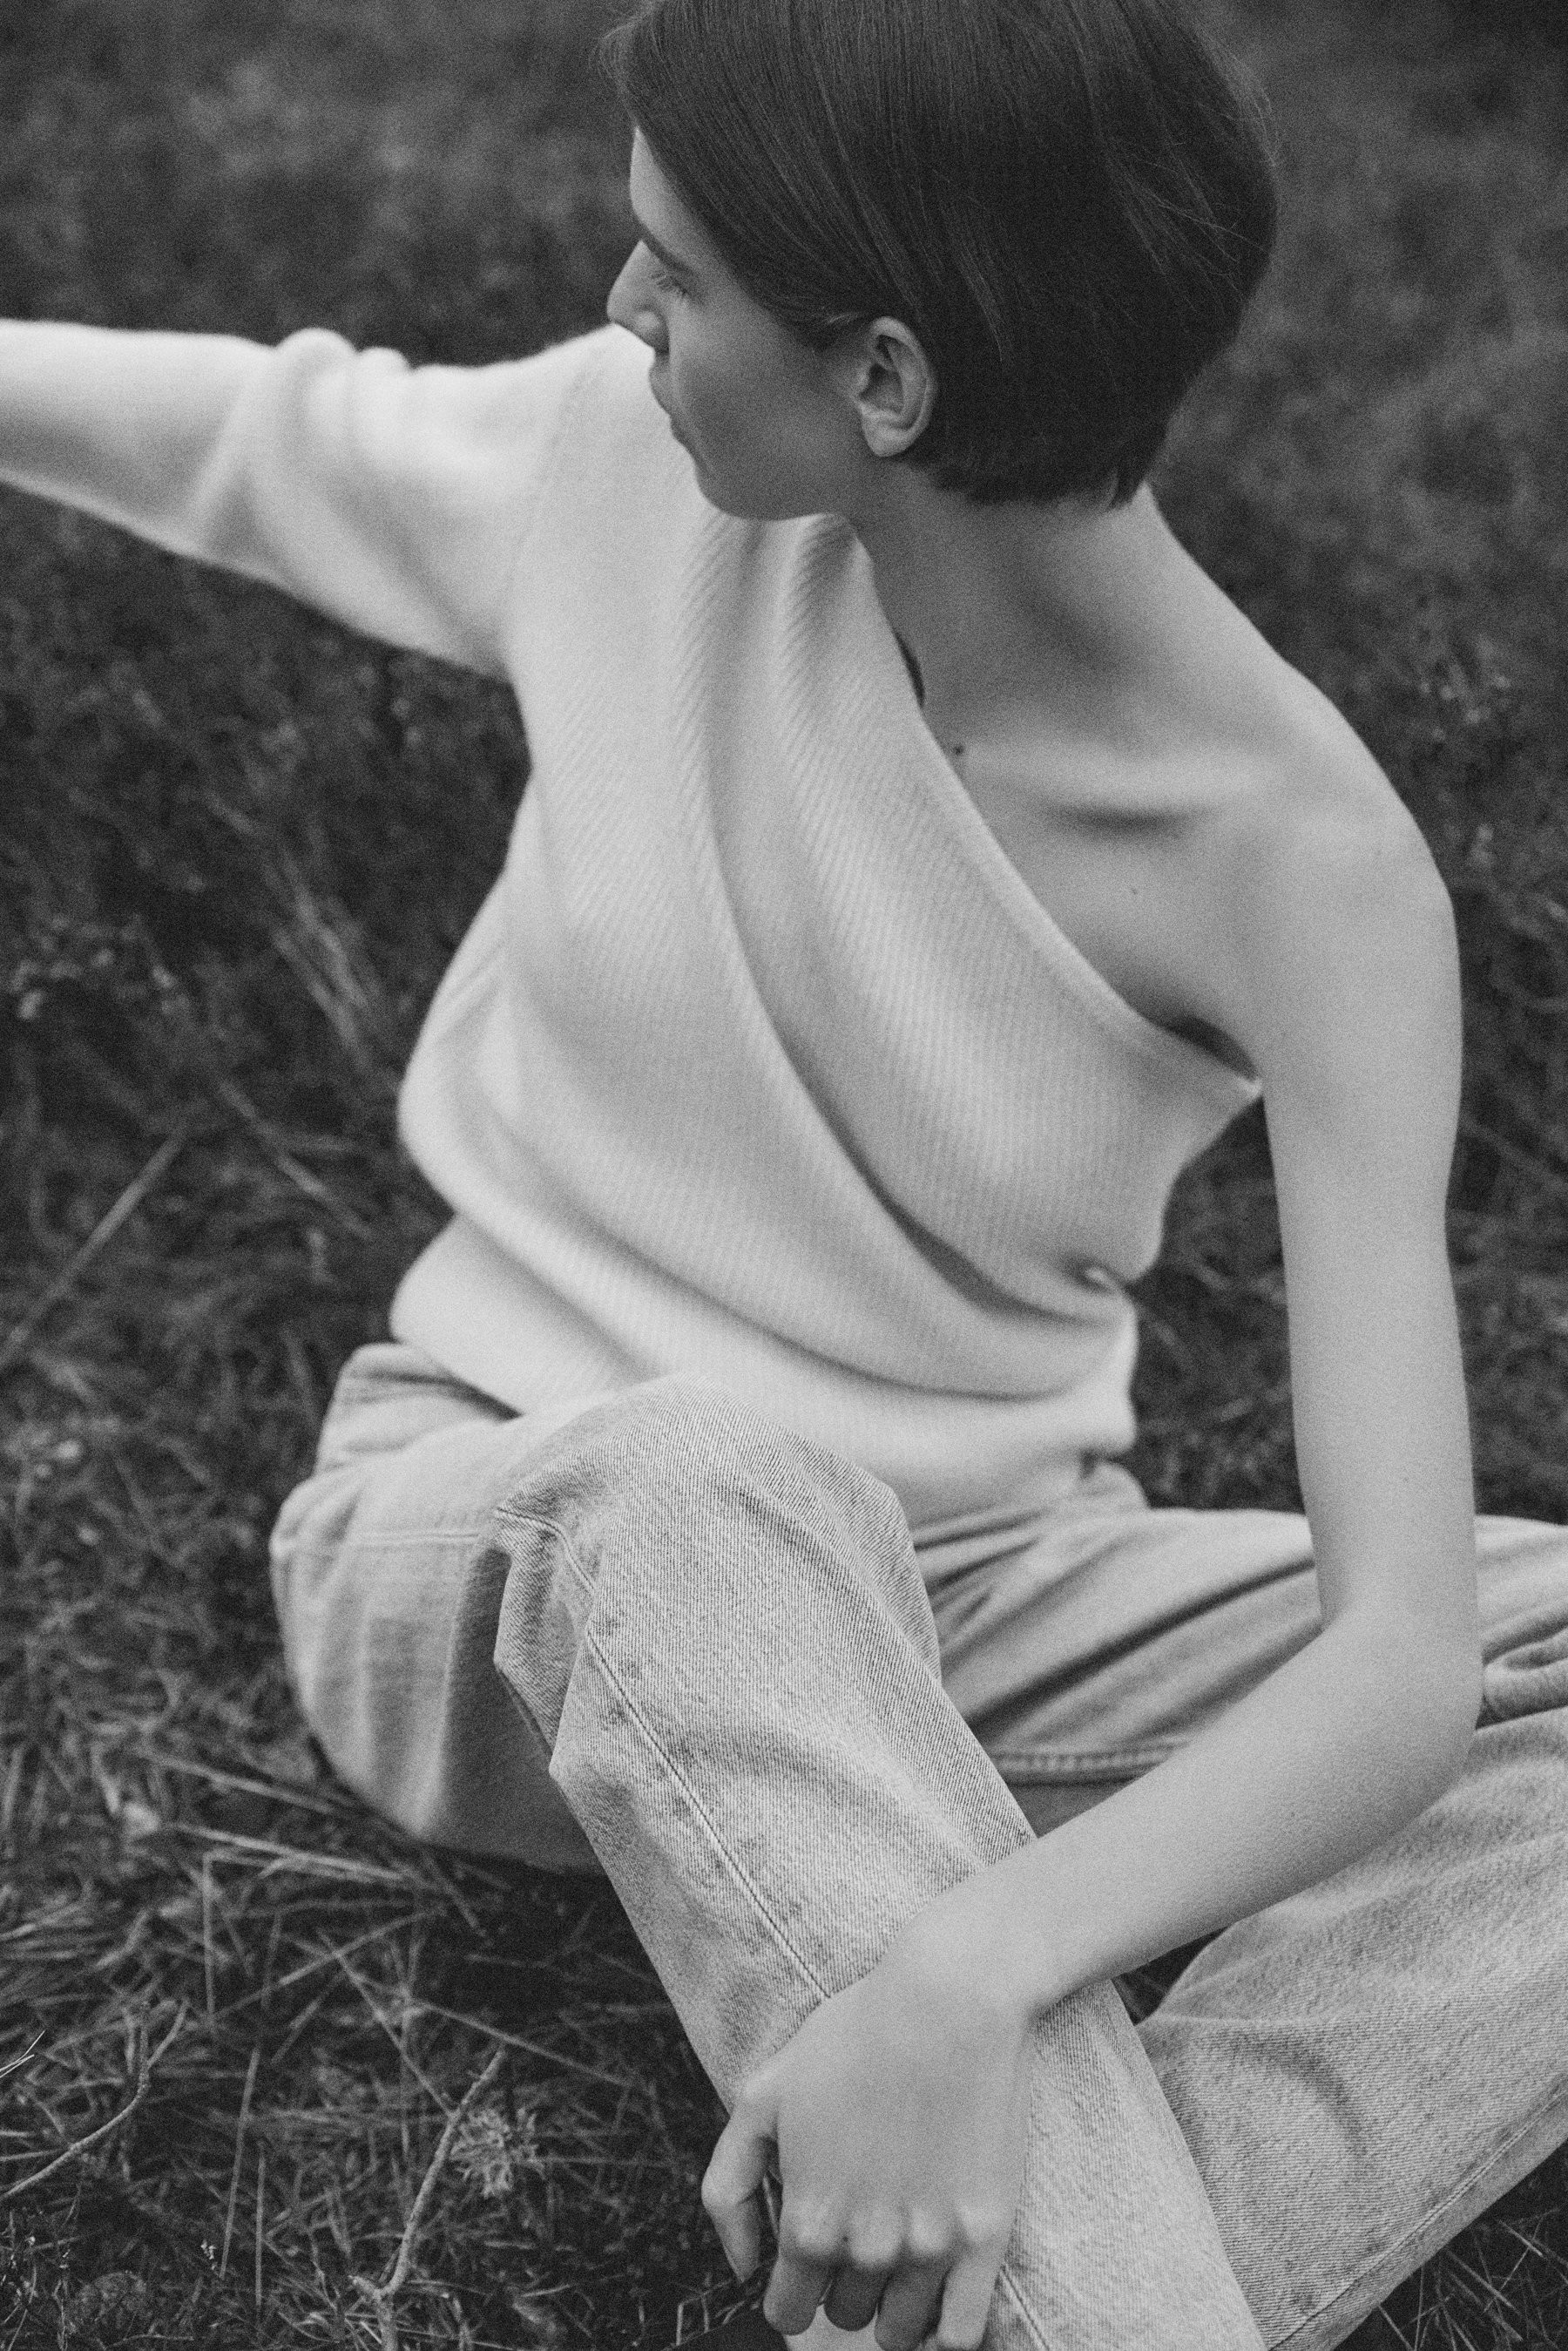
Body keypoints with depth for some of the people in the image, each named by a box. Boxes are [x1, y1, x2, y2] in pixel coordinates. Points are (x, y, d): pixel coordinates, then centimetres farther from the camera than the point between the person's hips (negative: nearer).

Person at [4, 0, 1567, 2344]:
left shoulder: (1302, 868, -22)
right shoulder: (627, 467, -12)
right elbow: (223, 432, 9)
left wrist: (970, 1971, -46)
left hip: (950, 1612, 0)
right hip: (484, 1560, 0)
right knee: (701, 1478, -38)